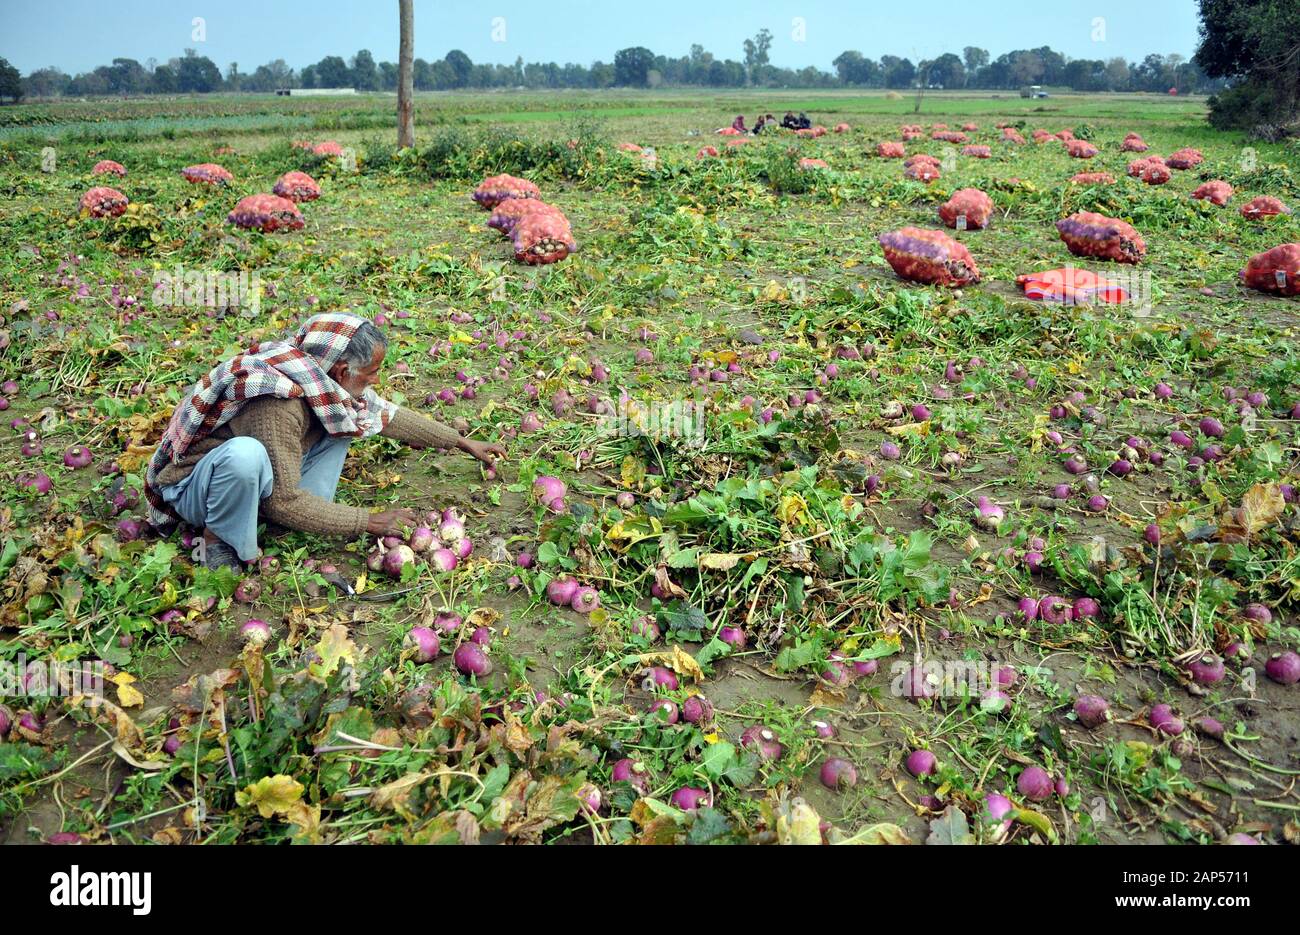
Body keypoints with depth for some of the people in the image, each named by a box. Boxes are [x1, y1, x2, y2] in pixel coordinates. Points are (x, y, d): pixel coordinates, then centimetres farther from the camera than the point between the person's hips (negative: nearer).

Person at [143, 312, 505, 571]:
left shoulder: (323, 373, -11)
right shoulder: (278, 403, -35)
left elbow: (387, 415, 4)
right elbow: (283, 503, -30)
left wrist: (462, 442, 8)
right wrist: (369, 522, -24)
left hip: (258, 479, 8)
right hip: (194, 483, -8)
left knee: (346, 417, -4)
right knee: (246, 454, -41)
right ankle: (219, 540, -12)